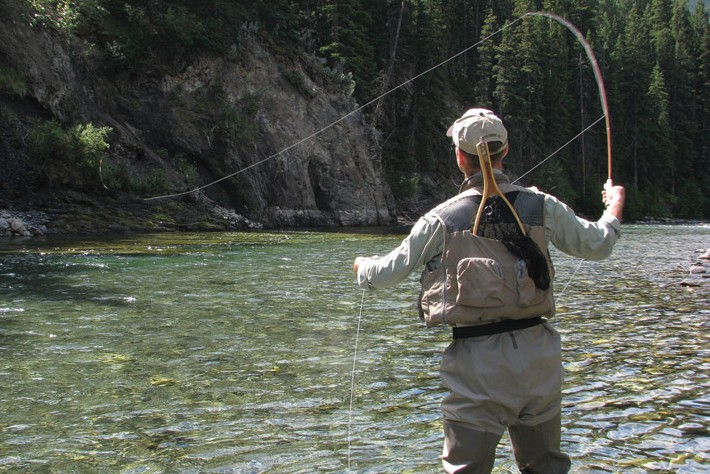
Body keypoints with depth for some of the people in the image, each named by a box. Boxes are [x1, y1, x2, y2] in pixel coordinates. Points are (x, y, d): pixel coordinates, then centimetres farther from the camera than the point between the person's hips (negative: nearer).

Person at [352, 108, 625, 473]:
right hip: (538, 353, 3)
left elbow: (387, 274, 5)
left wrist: (362, 266, 29)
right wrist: (615, 206, 35)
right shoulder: (542, 206, 0)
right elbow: (597, 245, 14)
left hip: (477, 364, -3)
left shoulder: (441, 219, -5)